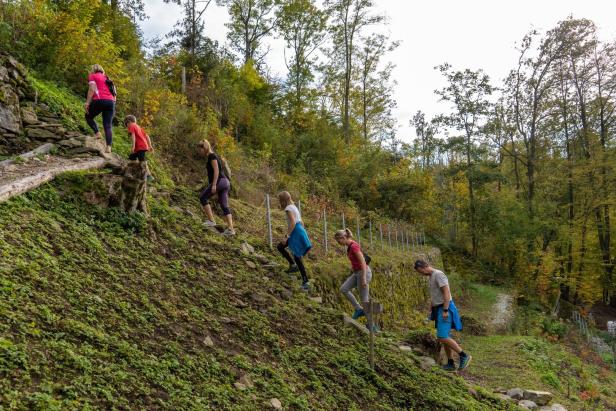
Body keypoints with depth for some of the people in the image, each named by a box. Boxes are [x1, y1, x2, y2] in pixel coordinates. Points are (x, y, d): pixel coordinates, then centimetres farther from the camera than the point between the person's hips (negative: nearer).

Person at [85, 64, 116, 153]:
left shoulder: (92, 76, 11)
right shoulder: (107, 78, 28)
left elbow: (92, 89, -4)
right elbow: (114, 92, 22)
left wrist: (87, 103, -6)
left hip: (99, 100, -4)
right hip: (111, 102, 4)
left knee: (88, 116, 21)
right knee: (108, 125, -1)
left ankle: (97, 133, 0)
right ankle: (109, 147, -14)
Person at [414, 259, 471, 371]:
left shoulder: (439, 274, -17)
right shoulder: (431, 277, 15)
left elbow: (447, 293, -23)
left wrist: (445, 311, -25)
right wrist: (432, 311, 21)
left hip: (445, 310, -10)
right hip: (439, 310, 10)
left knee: (442, 338, -14)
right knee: (445, 337, 10)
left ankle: (464, 356, -4)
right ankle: (451, 364, 15)